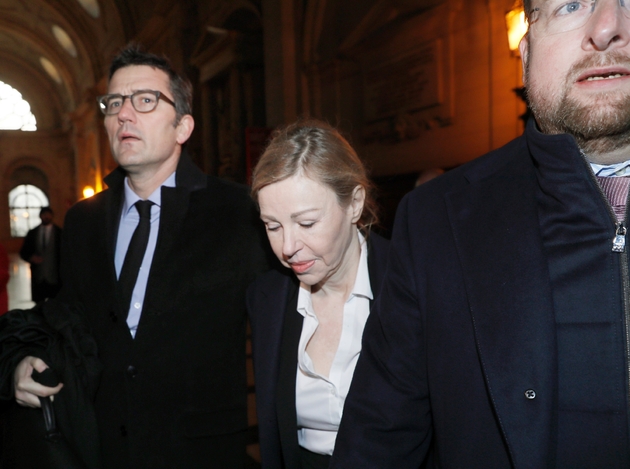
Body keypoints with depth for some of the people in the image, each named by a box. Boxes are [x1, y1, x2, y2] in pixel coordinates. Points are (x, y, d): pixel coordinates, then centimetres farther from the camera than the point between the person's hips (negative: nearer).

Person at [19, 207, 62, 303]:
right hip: (37, 277, 3)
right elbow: (23, 252, 11)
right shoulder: (32, 233, 10)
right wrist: (31, 258, -10)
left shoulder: (59, 233, 2)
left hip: (54, 278, -2)